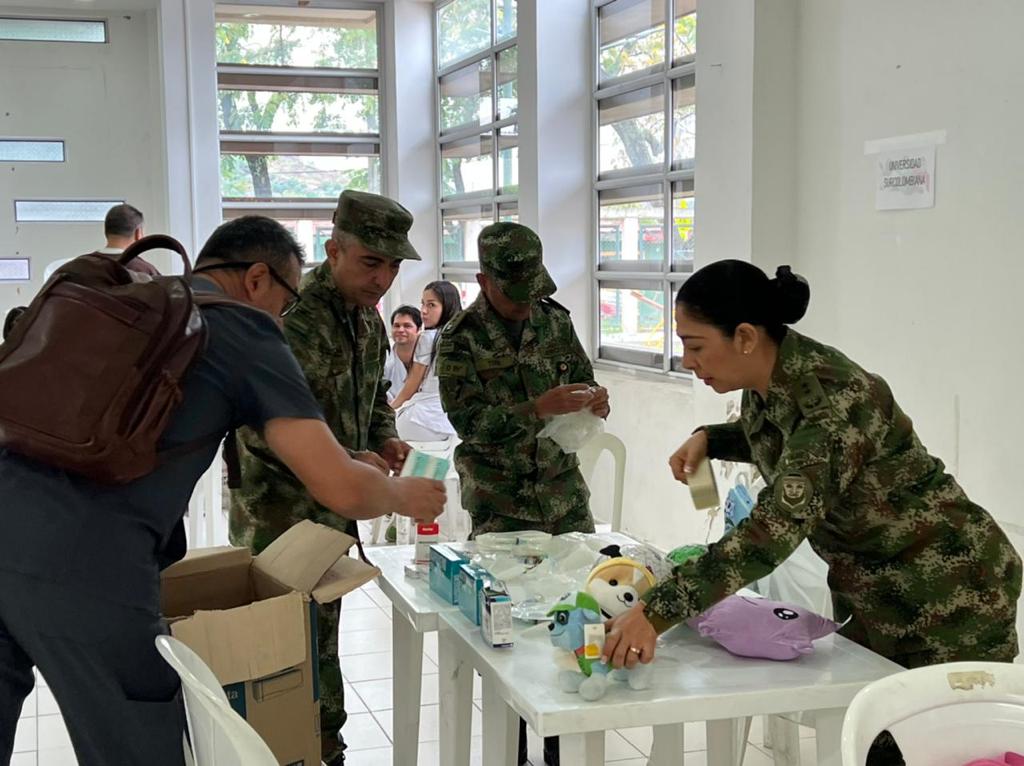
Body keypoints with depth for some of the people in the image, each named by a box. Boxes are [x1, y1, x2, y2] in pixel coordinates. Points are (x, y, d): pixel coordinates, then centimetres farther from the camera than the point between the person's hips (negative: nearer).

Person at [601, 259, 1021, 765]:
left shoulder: (831, 399, -31)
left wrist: (657, 610, -47)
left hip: (948, 590, -8)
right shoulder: (766, 378, -6)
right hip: (872, 591, 8)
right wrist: (709, 439, -3)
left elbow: (775, 530, -42)